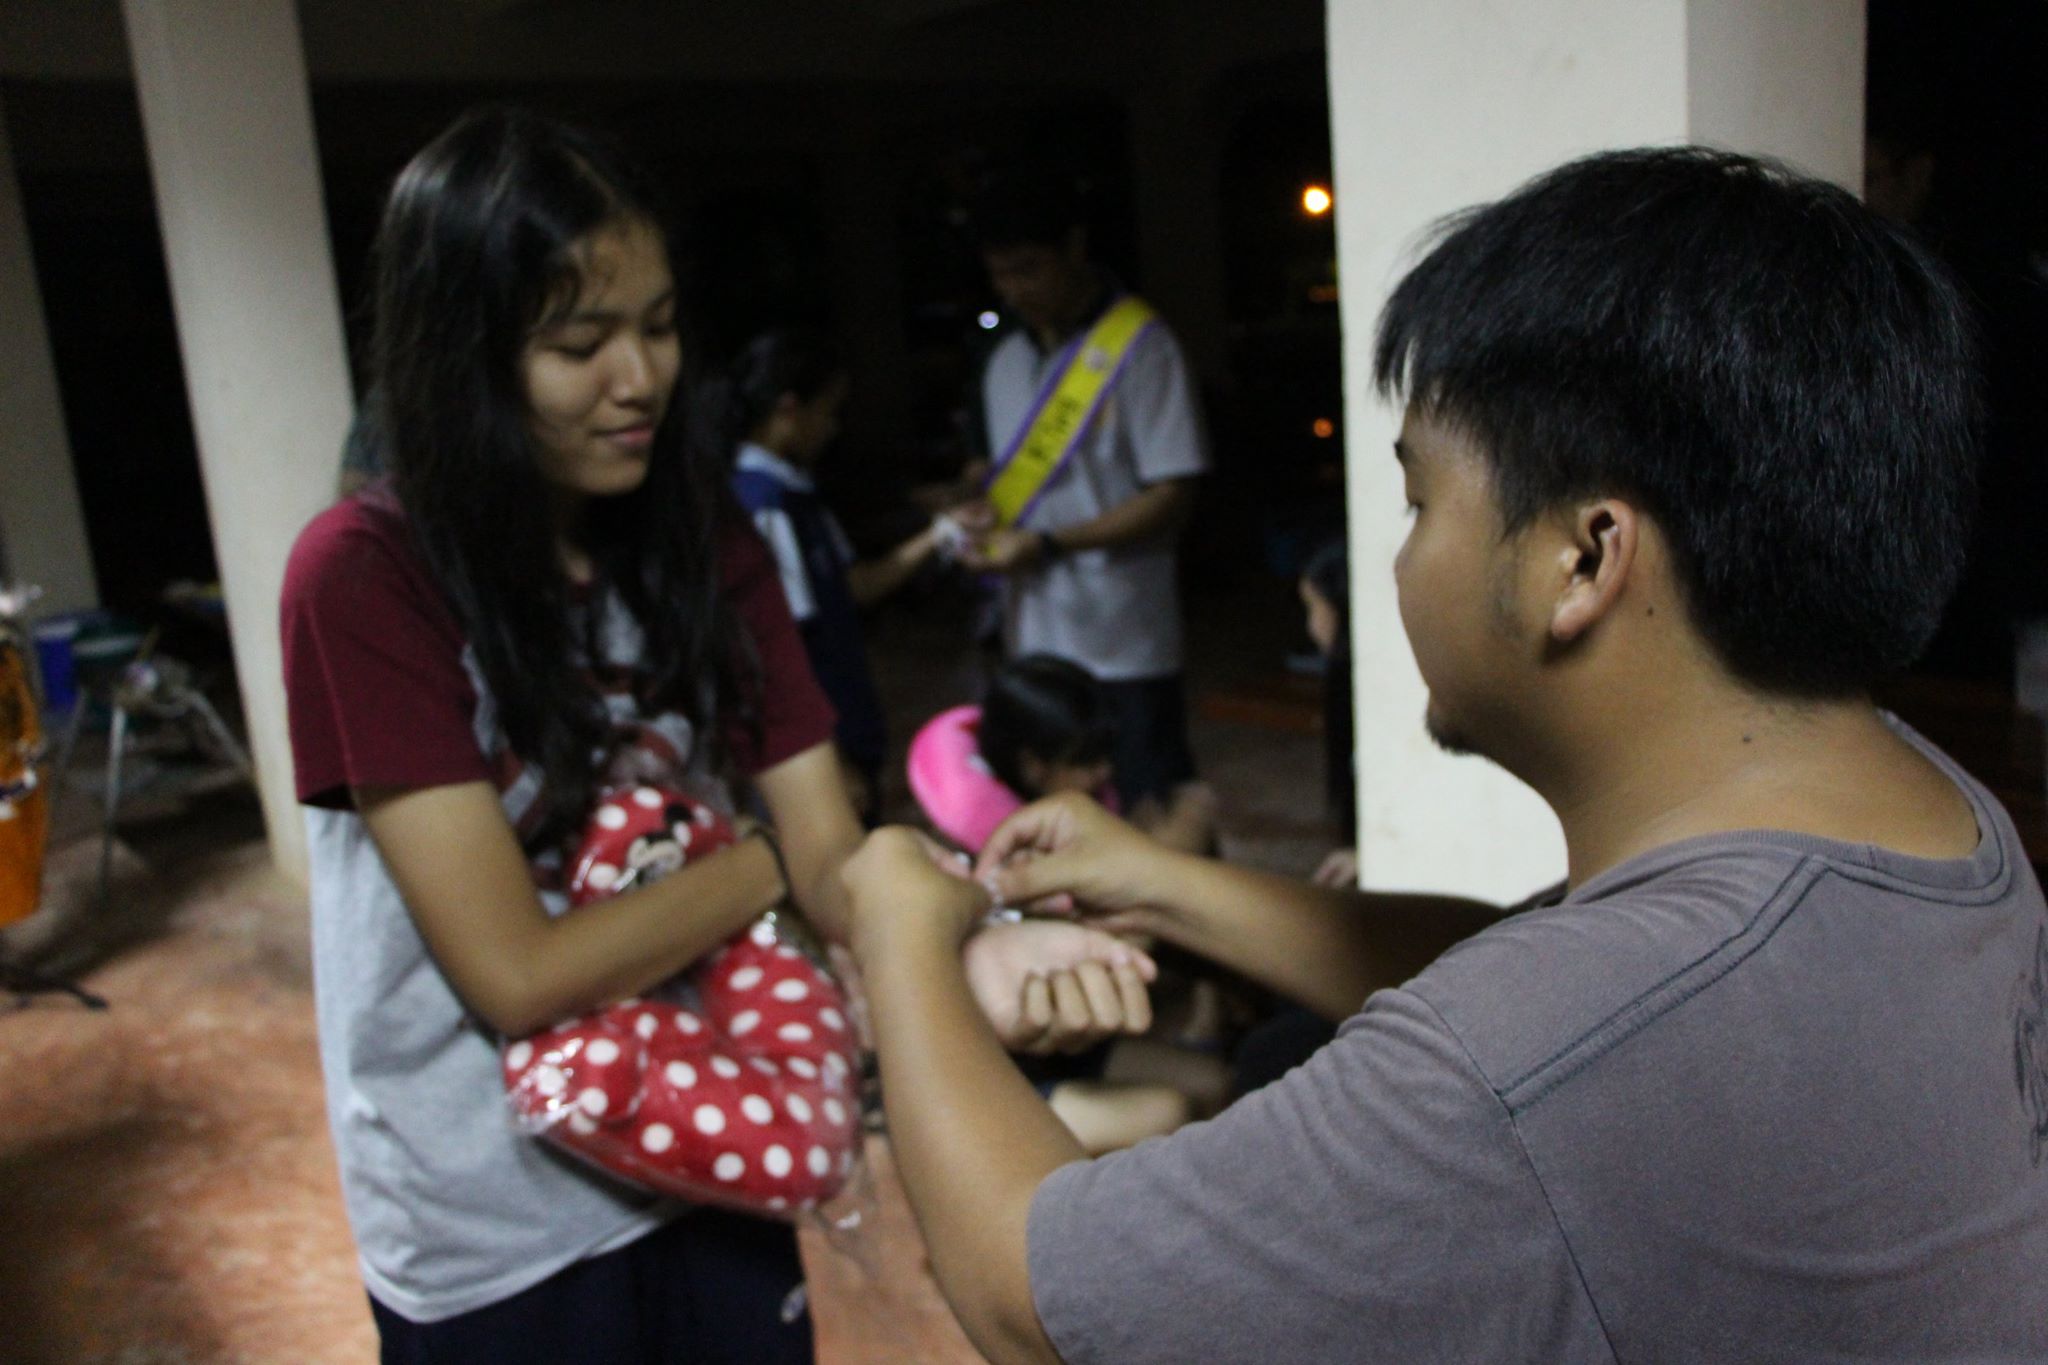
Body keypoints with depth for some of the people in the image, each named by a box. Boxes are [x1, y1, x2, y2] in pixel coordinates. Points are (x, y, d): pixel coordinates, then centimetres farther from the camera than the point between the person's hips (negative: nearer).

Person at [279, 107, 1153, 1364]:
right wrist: (773, 861, -12)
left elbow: (832, 853, -10)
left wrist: (967, 948, -30)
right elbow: (518, 974, -23)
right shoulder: (363, 579, -20)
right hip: (493, 1248, -4)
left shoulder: (704, 539, -4)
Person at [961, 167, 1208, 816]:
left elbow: (1171, 495, -12)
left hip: (1123, 646, -6)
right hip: (1032, 642, 6)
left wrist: (1048, 544, -19)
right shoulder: (1007, 361, 15)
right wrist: (984, 527, -3)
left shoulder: (1137, 344, -7)